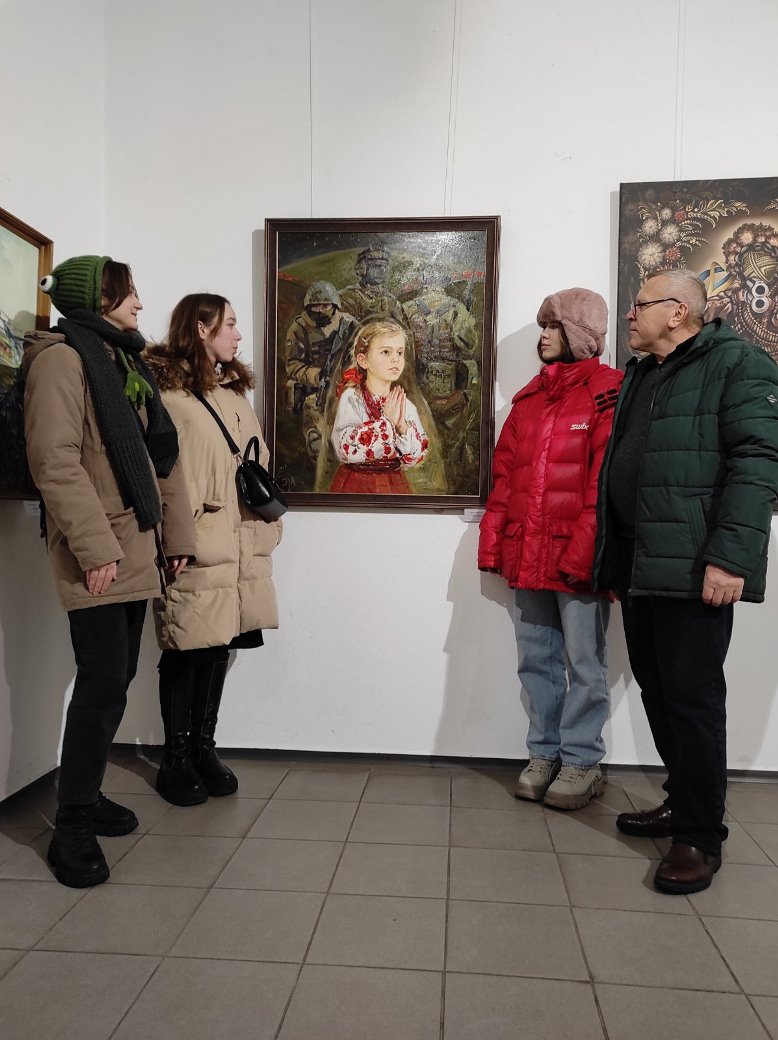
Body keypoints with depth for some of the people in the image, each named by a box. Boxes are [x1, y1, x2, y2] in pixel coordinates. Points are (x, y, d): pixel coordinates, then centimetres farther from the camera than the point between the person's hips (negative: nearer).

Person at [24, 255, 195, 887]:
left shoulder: (128, 363, 19)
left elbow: (162, 455, 17)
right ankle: (73, 828, 7)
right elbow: (55, 461, -17)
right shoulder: (63, 357, -7)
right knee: (103, 682, -7)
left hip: (137, 549, 8)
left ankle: (87, 794, 28)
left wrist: (177, 533, 13)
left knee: (117, 679, 13)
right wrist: (95, 547, -20)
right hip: (98, 554, -8)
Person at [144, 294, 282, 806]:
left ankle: (204, 747, 26)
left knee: (219, 646, 11)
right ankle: (176, 759, 19)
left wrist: (265, 522, 9)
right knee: (187, 650, 2)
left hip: (240, 546, 7)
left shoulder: (235, 392, 19)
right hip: (194, 549, -7)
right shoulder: (166, 392, -7)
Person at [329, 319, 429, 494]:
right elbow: (347, 449, -24)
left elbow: (417, 456, -3)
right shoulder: (351, 397, -12)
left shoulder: (405, 403, -1)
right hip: (356, 485, -3)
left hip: (395, 485, 4)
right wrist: (387, 421, -22)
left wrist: (403, 427, -18)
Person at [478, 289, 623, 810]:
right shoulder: (530, 396, 17)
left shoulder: (610, 393, -3)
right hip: (527, 553, 7)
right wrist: (492, 541, 9)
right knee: (537, 659, 13)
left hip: (577, 556, -6)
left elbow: (607, 482, -12)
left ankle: (581, 761, 18)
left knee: (584, 662, 4)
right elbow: (504, 473, 15)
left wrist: (585, 550, -19)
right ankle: (544, 752, 26)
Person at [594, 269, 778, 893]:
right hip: (638, 566, 8)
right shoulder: (639, 376, 21)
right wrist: (611, 560, 19)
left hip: (694, 569, -8)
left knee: (690, 695, -3)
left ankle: (700, 837, 10)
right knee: (657, 690, 13)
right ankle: (682, 802, 29)